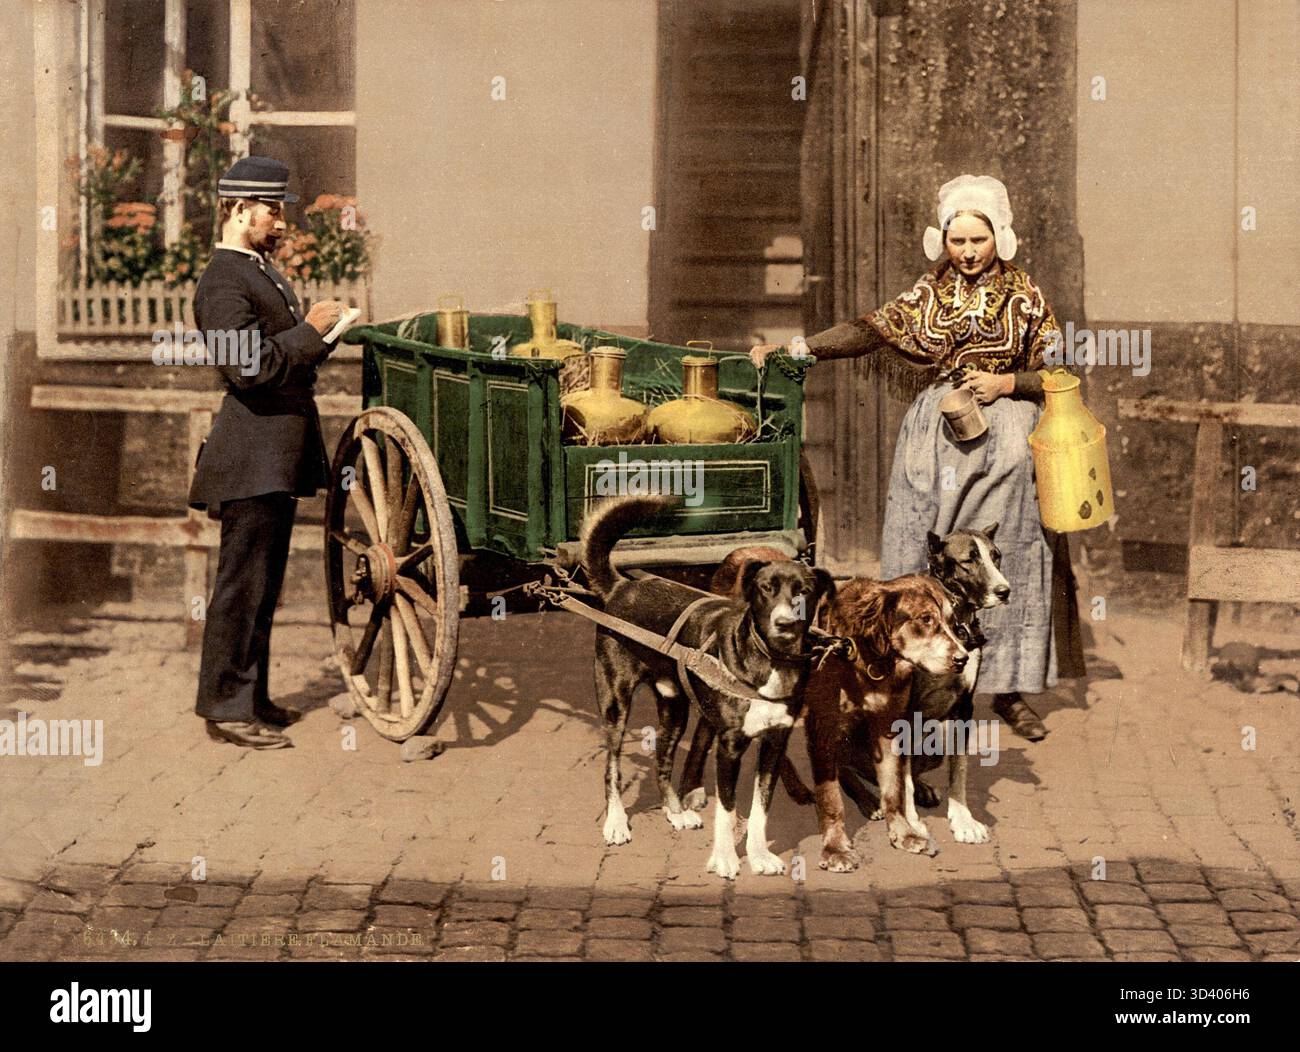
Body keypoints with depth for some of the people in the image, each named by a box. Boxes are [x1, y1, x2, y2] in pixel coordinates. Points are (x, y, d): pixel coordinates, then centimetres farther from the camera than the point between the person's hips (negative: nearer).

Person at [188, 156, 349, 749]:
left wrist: (320, 333, 6)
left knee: (263, 584, 15)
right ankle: (226, 708, 1)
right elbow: (250, 366, -25)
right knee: (243, 584, -5)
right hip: (252, 459, -10)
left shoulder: (263, 271, 17)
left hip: (279, 457, 10)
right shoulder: (223, 283, -15)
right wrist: (310, 330, -17)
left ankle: (251, 697, 23)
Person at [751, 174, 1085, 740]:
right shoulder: (930, 292, 6)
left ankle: (1009, 689, 8)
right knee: (926, 557, 1)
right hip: (935, 437, 2)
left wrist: (1006, 383, -13)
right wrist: (796, 348, -10)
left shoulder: (1023, 297, 2)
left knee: (1006, 561, -1)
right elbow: (872, 330, 0)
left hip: (1004, 442, -1)